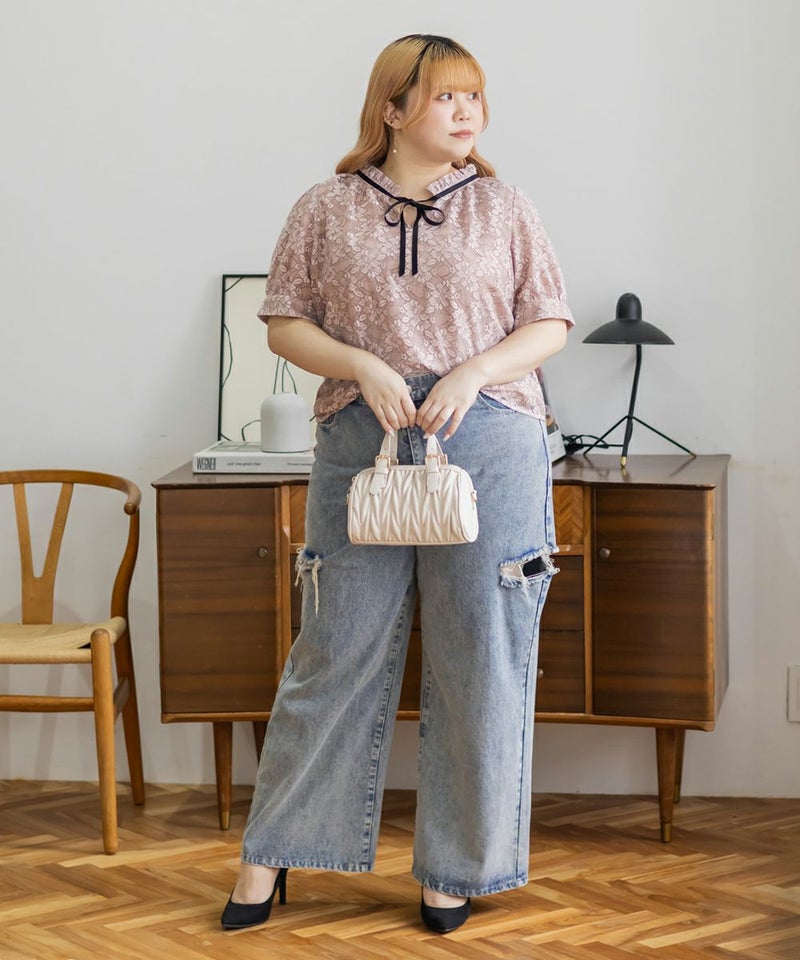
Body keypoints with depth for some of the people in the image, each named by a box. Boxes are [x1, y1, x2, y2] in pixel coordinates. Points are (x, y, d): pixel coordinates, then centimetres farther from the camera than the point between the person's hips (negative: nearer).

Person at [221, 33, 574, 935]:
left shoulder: (504, 209, 7)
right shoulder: (326, 209, 6)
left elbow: (548, 324, 7)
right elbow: (284, 321, 5)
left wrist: (474, 371, -11)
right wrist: (364, 367, -12)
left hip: (487, 444, 1)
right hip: (361, 443, 0)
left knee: (481, 657, 2)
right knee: (336, 649, 2)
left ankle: (453, 867, 15)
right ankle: (271, 852, 15)